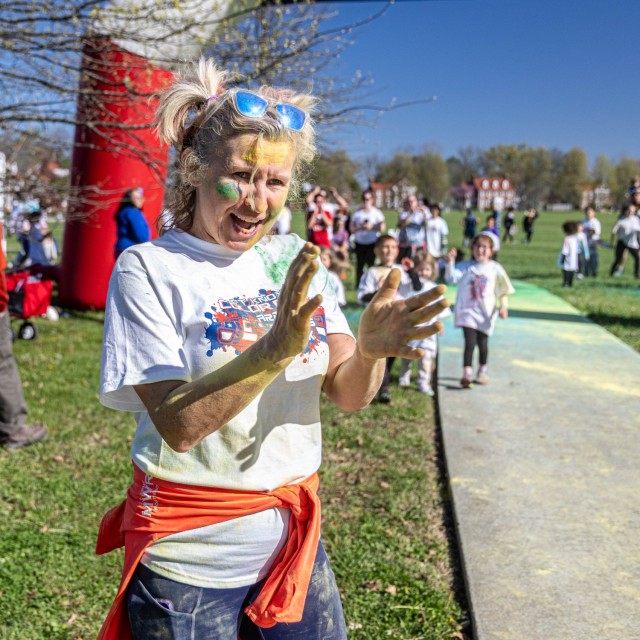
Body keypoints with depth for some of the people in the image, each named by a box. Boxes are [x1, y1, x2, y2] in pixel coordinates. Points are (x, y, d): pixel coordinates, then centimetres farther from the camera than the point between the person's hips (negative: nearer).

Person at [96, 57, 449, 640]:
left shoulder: (294, 260, 2)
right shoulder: (148, 269, -12)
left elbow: (349, 396, -3)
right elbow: (178, 427, -20)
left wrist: (369, 350, -24)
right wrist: (273, 351, -32)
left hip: (294, 535, 5)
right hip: (188, 560, -4)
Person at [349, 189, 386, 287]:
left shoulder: (377, 212, 4)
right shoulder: (357, 213, 8)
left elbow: (383, 227, -2)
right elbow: (351, 228, 5)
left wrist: (371, 227, -13)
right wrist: (360, 227, -13)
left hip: (373, 243, -2)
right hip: (359, 243, 2)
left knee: (371, 263, -8)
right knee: (360, 264, 1)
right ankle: (358, 285, 8)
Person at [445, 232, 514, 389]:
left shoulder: (496, 268, 0)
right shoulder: (465, 266, -1)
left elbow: (503, 290, 3)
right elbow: (451, 278, -14)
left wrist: (503, 306, -7)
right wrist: (451, 262, -26)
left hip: (486, 313, 2)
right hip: (468, 310, -1)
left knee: (482, 343, 15)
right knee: (470, 342, -13)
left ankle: (483, 371, 34)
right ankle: (467, 374, -12)